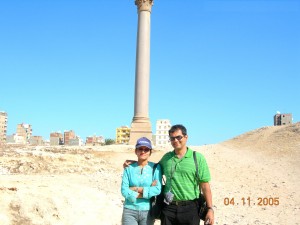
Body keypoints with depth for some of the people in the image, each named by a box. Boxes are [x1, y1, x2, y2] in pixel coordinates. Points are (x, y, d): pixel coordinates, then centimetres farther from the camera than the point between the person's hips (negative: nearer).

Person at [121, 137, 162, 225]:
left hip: (148, 211, 1)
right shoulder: (129, 168, 0)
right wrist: (148, 191, -12)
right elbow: (124, 190, -8)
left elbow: (158, 190, -11)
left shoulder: (155, 167, 0)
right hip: (130, 211, 0)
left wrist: (135, 189, -11)